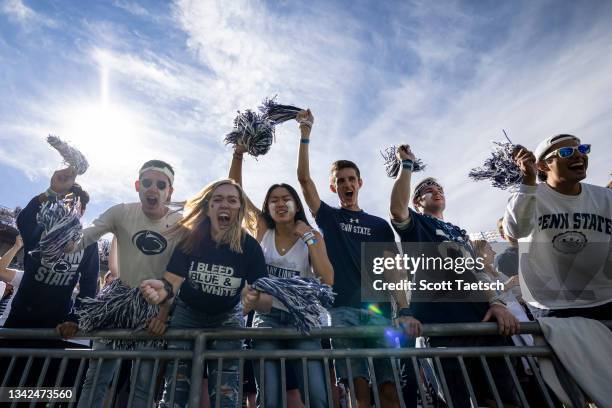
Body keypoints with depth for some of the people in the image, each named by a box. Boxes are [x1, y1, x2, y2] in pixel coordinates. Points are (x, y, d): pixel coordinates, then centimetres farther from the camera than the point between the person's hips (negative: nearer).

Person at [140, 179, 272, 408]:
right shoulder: (189, 238, -20)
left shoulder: (250, 247, -21)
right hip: (187, 314, 0)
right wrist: (162, 290, -48)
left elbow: (267, 302, -24)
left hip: (227, 319, 0)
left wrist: (256, 299, -47)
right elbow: (172, 283, -24)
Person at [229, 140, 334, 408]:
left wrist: (309, 238, -12)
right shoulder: (263, 230, 5)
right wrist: (238, 154, -10)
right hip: (267, 317, 1)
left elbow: (327, 280, -8)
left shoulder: (313, 236, 4)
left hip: (301, 319, 0)